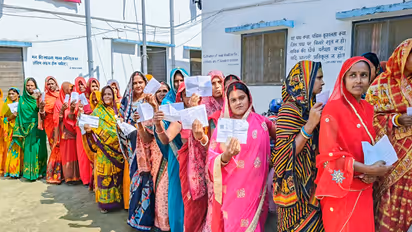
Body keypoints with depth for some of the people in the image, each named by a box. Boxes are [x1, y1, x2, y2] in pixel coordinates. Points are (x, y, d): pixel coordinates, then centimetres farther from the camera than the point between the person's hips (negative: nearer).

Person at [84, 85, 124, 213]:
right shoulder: (97, 111, 5)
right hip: (103, 149, -2)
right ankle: (104, 201, 7)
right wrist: (88, 130, -23)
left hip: (117, 148, 2)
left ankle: (117, 198, 17)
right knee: (104, 173, -2)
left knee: (117, 173, 5)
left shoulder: (117, 110, 12)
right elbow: (93, 127, -1)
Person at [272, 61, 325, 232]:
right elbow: (286, 153, -23)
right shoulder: (289, 110, -17)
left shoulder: (309, 106, 7)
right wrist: (310, 124, -26)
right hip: (296, 186, -8)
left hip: (310, 182, 8)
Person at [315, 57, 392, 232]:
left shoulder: (368, 109, 6)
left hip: (363, 189, 6)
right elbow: (329, 154, -17)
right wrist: (367, 169, -20)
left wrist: (372, 172, -6)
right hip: (341, 188, -6)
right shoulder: (333, 109, -15)